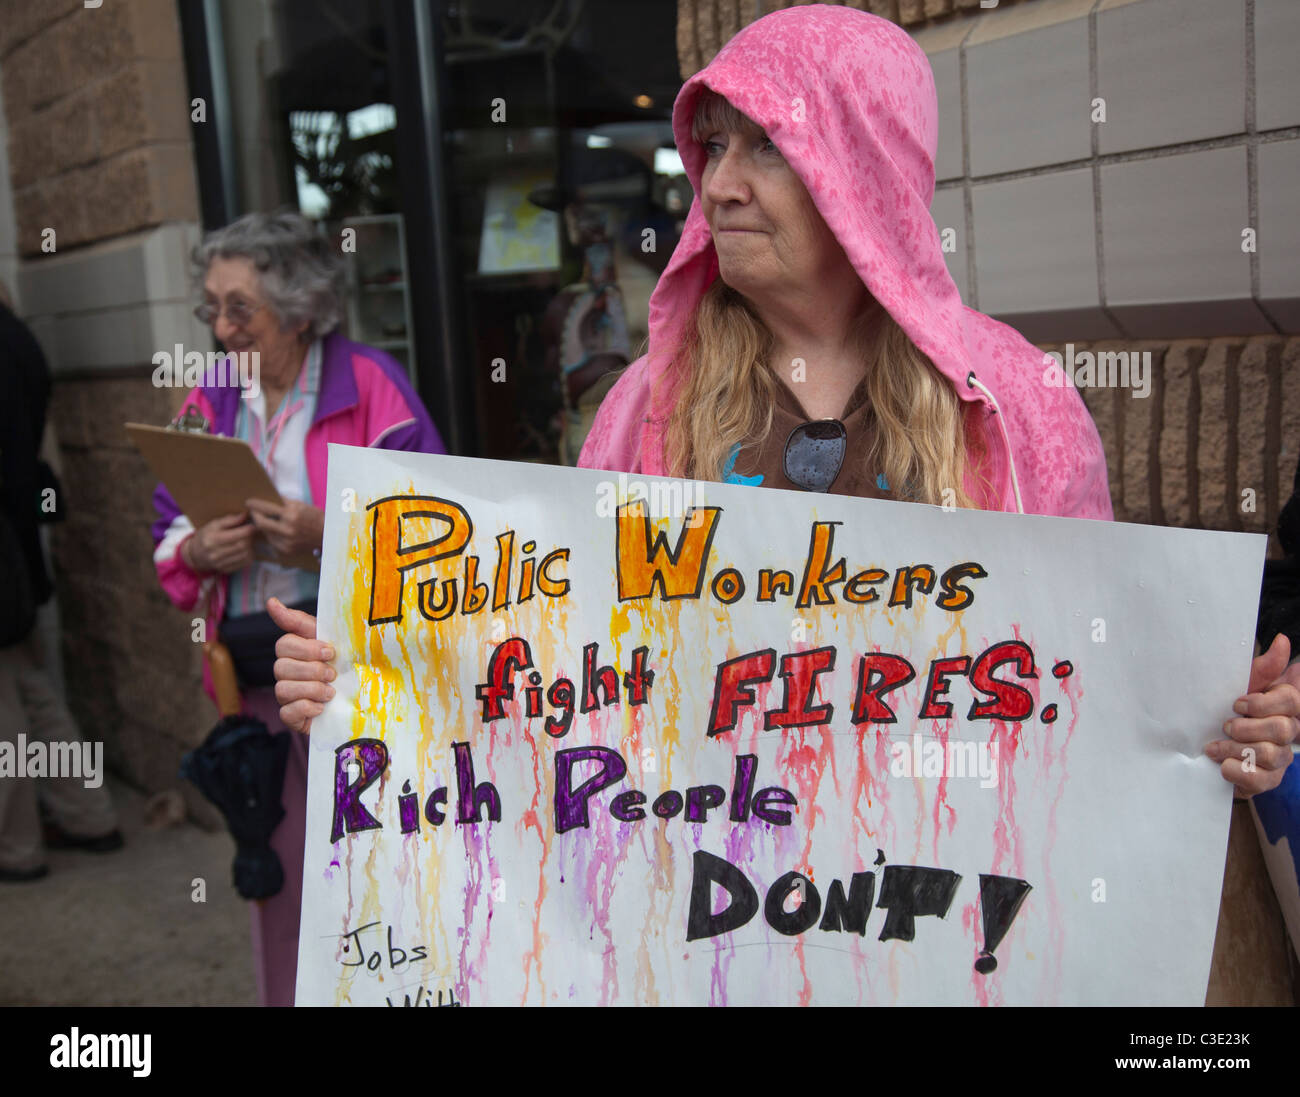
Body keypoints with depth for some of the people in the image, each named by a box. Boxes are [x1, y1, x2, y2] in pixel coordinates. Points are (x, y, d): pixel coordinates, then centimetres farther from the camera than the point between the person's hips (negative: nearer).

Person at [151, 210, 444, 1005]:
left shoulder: (370, 382, -4)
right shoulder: (210, 402, 11)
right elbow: (170, 535, 14)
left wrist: (329, 534, -22)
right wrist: (197, 553, -9)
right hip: (250, 665, 5)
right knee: (276, 864, 10)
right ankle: (284, 996, 26)